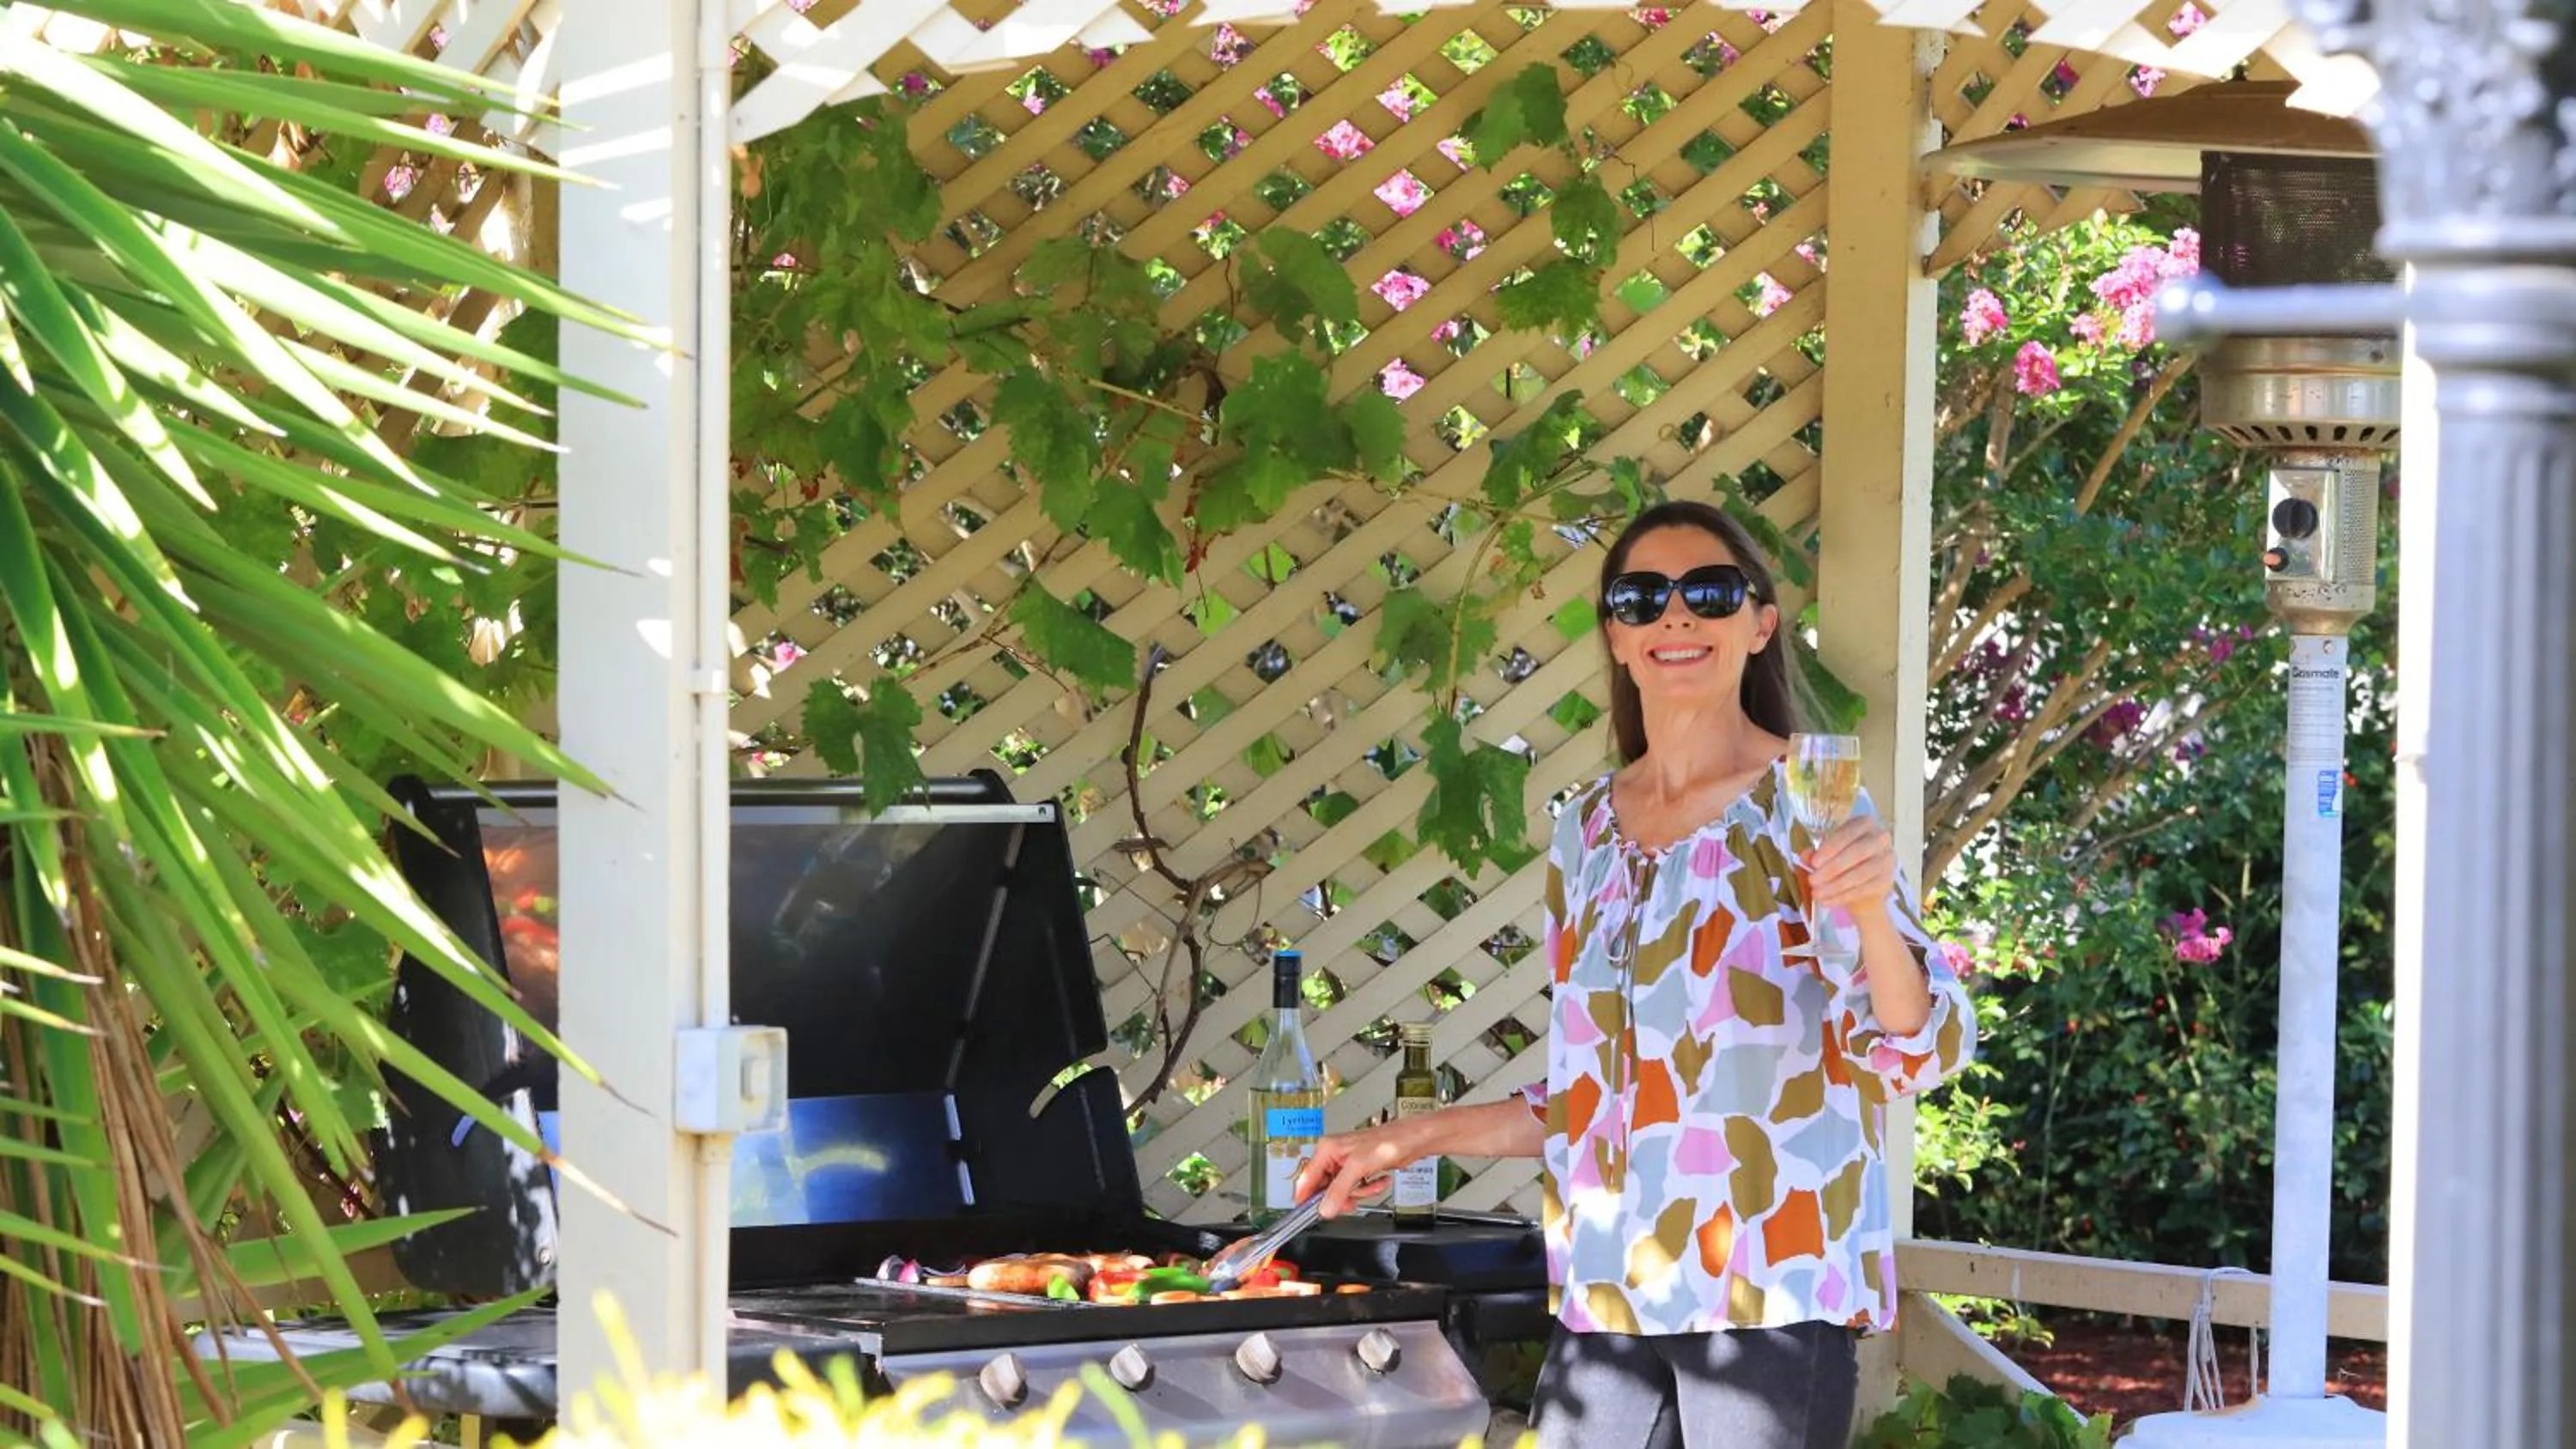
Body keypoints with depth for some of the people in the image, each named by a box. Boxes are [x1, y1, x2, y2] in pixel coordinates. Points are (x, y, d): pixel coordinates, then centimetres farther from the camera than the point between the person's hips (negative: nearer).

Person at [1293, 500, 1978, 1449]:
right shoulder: (1587, 833, 12)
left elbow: (1918, 1054, -10)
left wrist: (1873, 914, -28)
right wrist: (1411, 1140, 15)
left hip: (1771, 1294, -5)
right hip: (1608, 1292, 5)